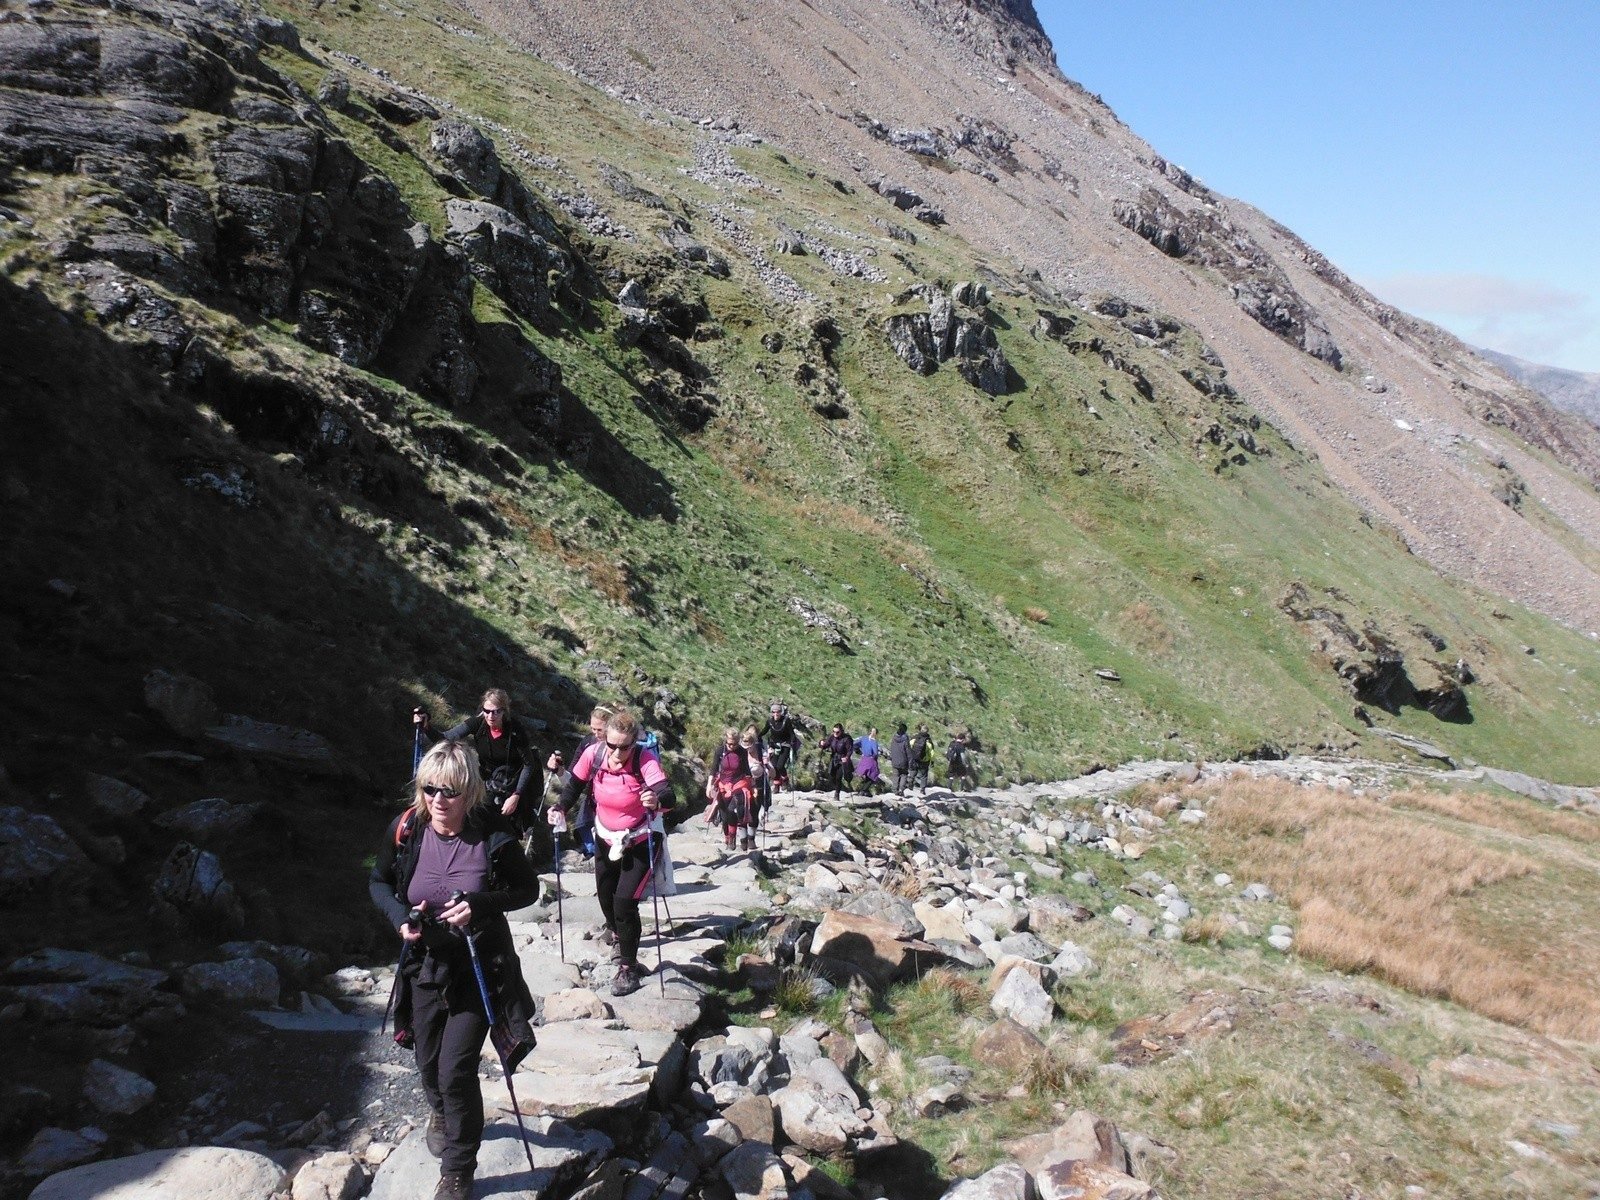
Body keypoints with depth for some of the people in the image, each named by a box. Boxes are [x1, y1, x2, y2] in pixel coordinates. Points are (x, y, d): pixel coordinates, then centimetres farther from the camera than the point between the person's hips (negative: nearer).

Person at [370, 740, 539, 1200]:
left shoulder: (493, 834, -20)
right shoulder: (405, 830, -13)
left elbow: (528, 888, -8)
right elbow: (379, 882, 4)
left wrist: (482, 904, -25)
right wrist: (399, 916, -16)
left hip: (479, 967, -3)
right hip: (424, 965, 3)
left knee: (457, 1070, -5)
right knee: (429, 1062, 20)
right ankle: (442, 1113, 56)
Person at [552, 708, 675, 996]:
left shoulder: (645, 759, -30)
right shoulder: (593, 754, -20)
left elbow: (669, 795, -44)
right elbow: (574, 785, -3)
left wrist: (658, 801, -67)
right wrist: (561, 809, -20)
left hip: (641, 842, -5)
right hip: (606, 838, 5)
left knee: (625, 902, -12)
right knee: (605, 894, 21)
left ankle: (629, 968, 8)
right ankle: (616, 931, 55)